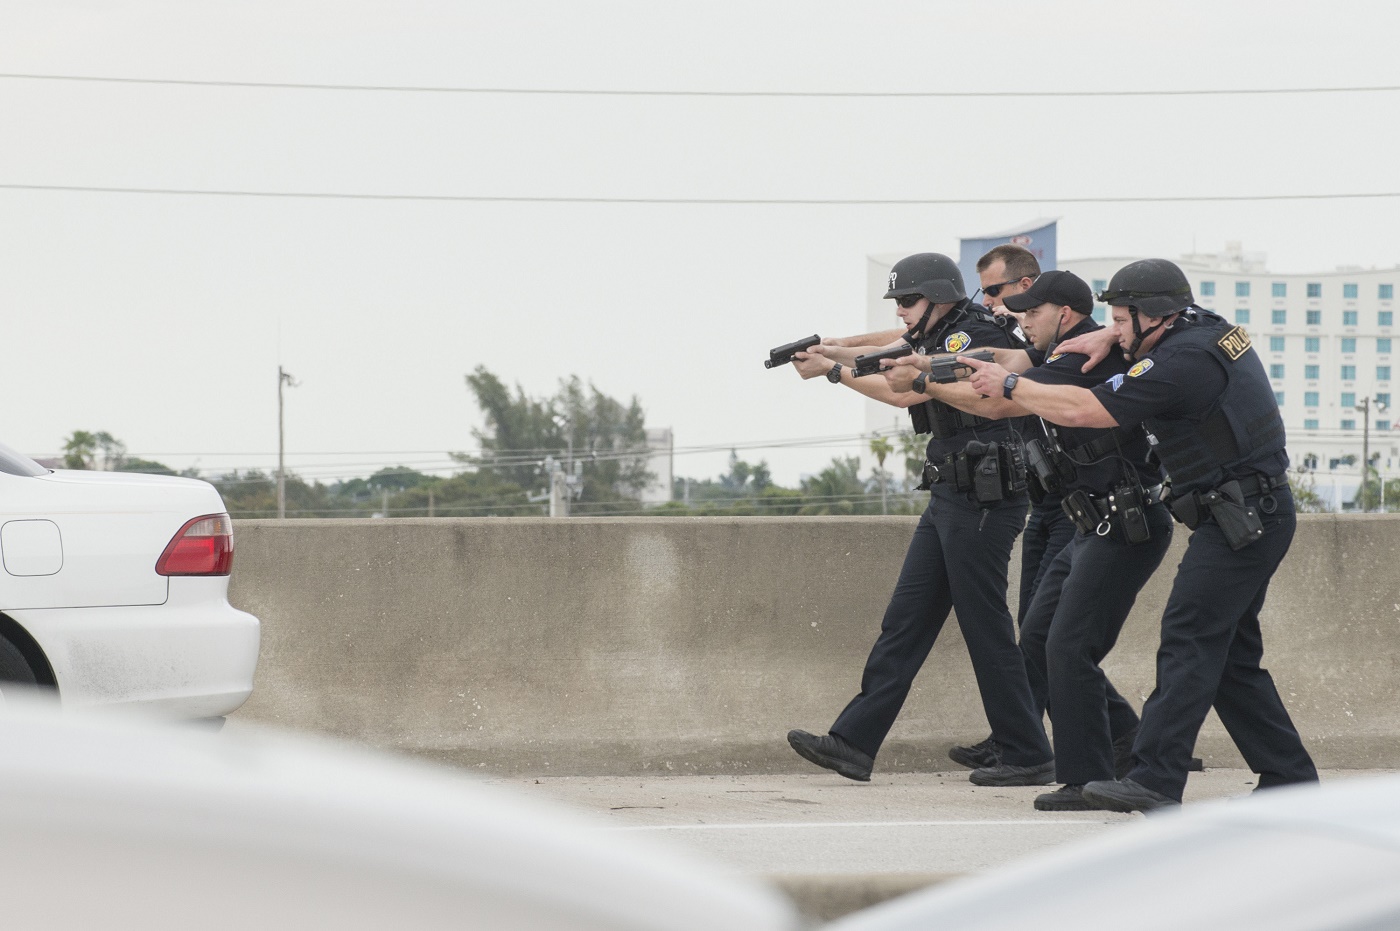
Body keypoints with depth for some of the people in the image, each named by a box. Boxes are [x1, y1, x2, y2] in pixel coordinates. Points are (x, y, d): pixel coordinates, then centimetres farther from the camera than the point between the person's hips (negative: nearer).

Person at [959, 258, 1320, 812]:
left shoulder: (1180, 363, -19)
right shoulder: (1212, 330, 11)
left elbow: (1082, 410, -19)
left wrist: (1008, 385, -8)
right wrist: (1106, 339, 19)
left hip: (1240, 521, -10)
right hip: (1259, 516, 10)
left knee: (1188, 644, -14)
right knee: (1230, 654, 12)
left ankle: (1155, 780, -19)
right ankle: (1288, 777, 15)